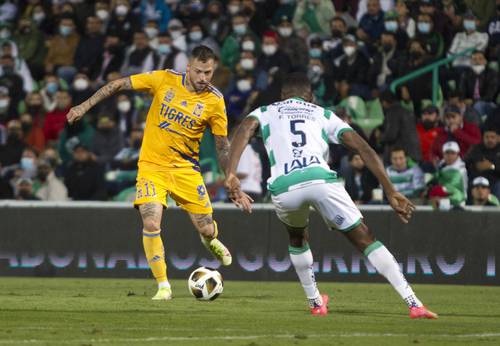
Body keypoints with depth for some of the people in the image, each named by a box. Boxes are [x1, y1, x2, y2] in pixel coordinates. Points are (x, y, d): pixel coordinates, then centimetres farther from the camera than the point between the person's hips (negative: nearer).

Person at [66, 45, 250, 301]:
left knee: (207, 230, 2)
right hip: (151, 165, -1)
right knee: (151, 224, -19)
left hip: (185, 168, 1)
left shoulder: (215, 102, -8)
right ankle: (163, 286, -5)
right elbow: (119, 85, -1)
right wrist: (85, 106, -3)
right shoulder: (165, 80, -10)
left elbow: (223, 147, 0)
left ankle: (211, 241, 43)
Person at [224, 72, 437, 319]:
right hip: (321, 179, 0)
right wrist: (391, 192, 18)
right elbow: (362, 148, 21)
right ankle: (414, 304, -1)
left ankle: (315, 303, 38)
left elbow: (245, 129, 6)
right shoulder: (323, 115, 31)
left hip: (284, 187, 1)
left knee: (297, 238, 34)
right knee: (366, 240, 9)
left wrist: (230, 174, -5)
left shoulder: (266, 112, 30)